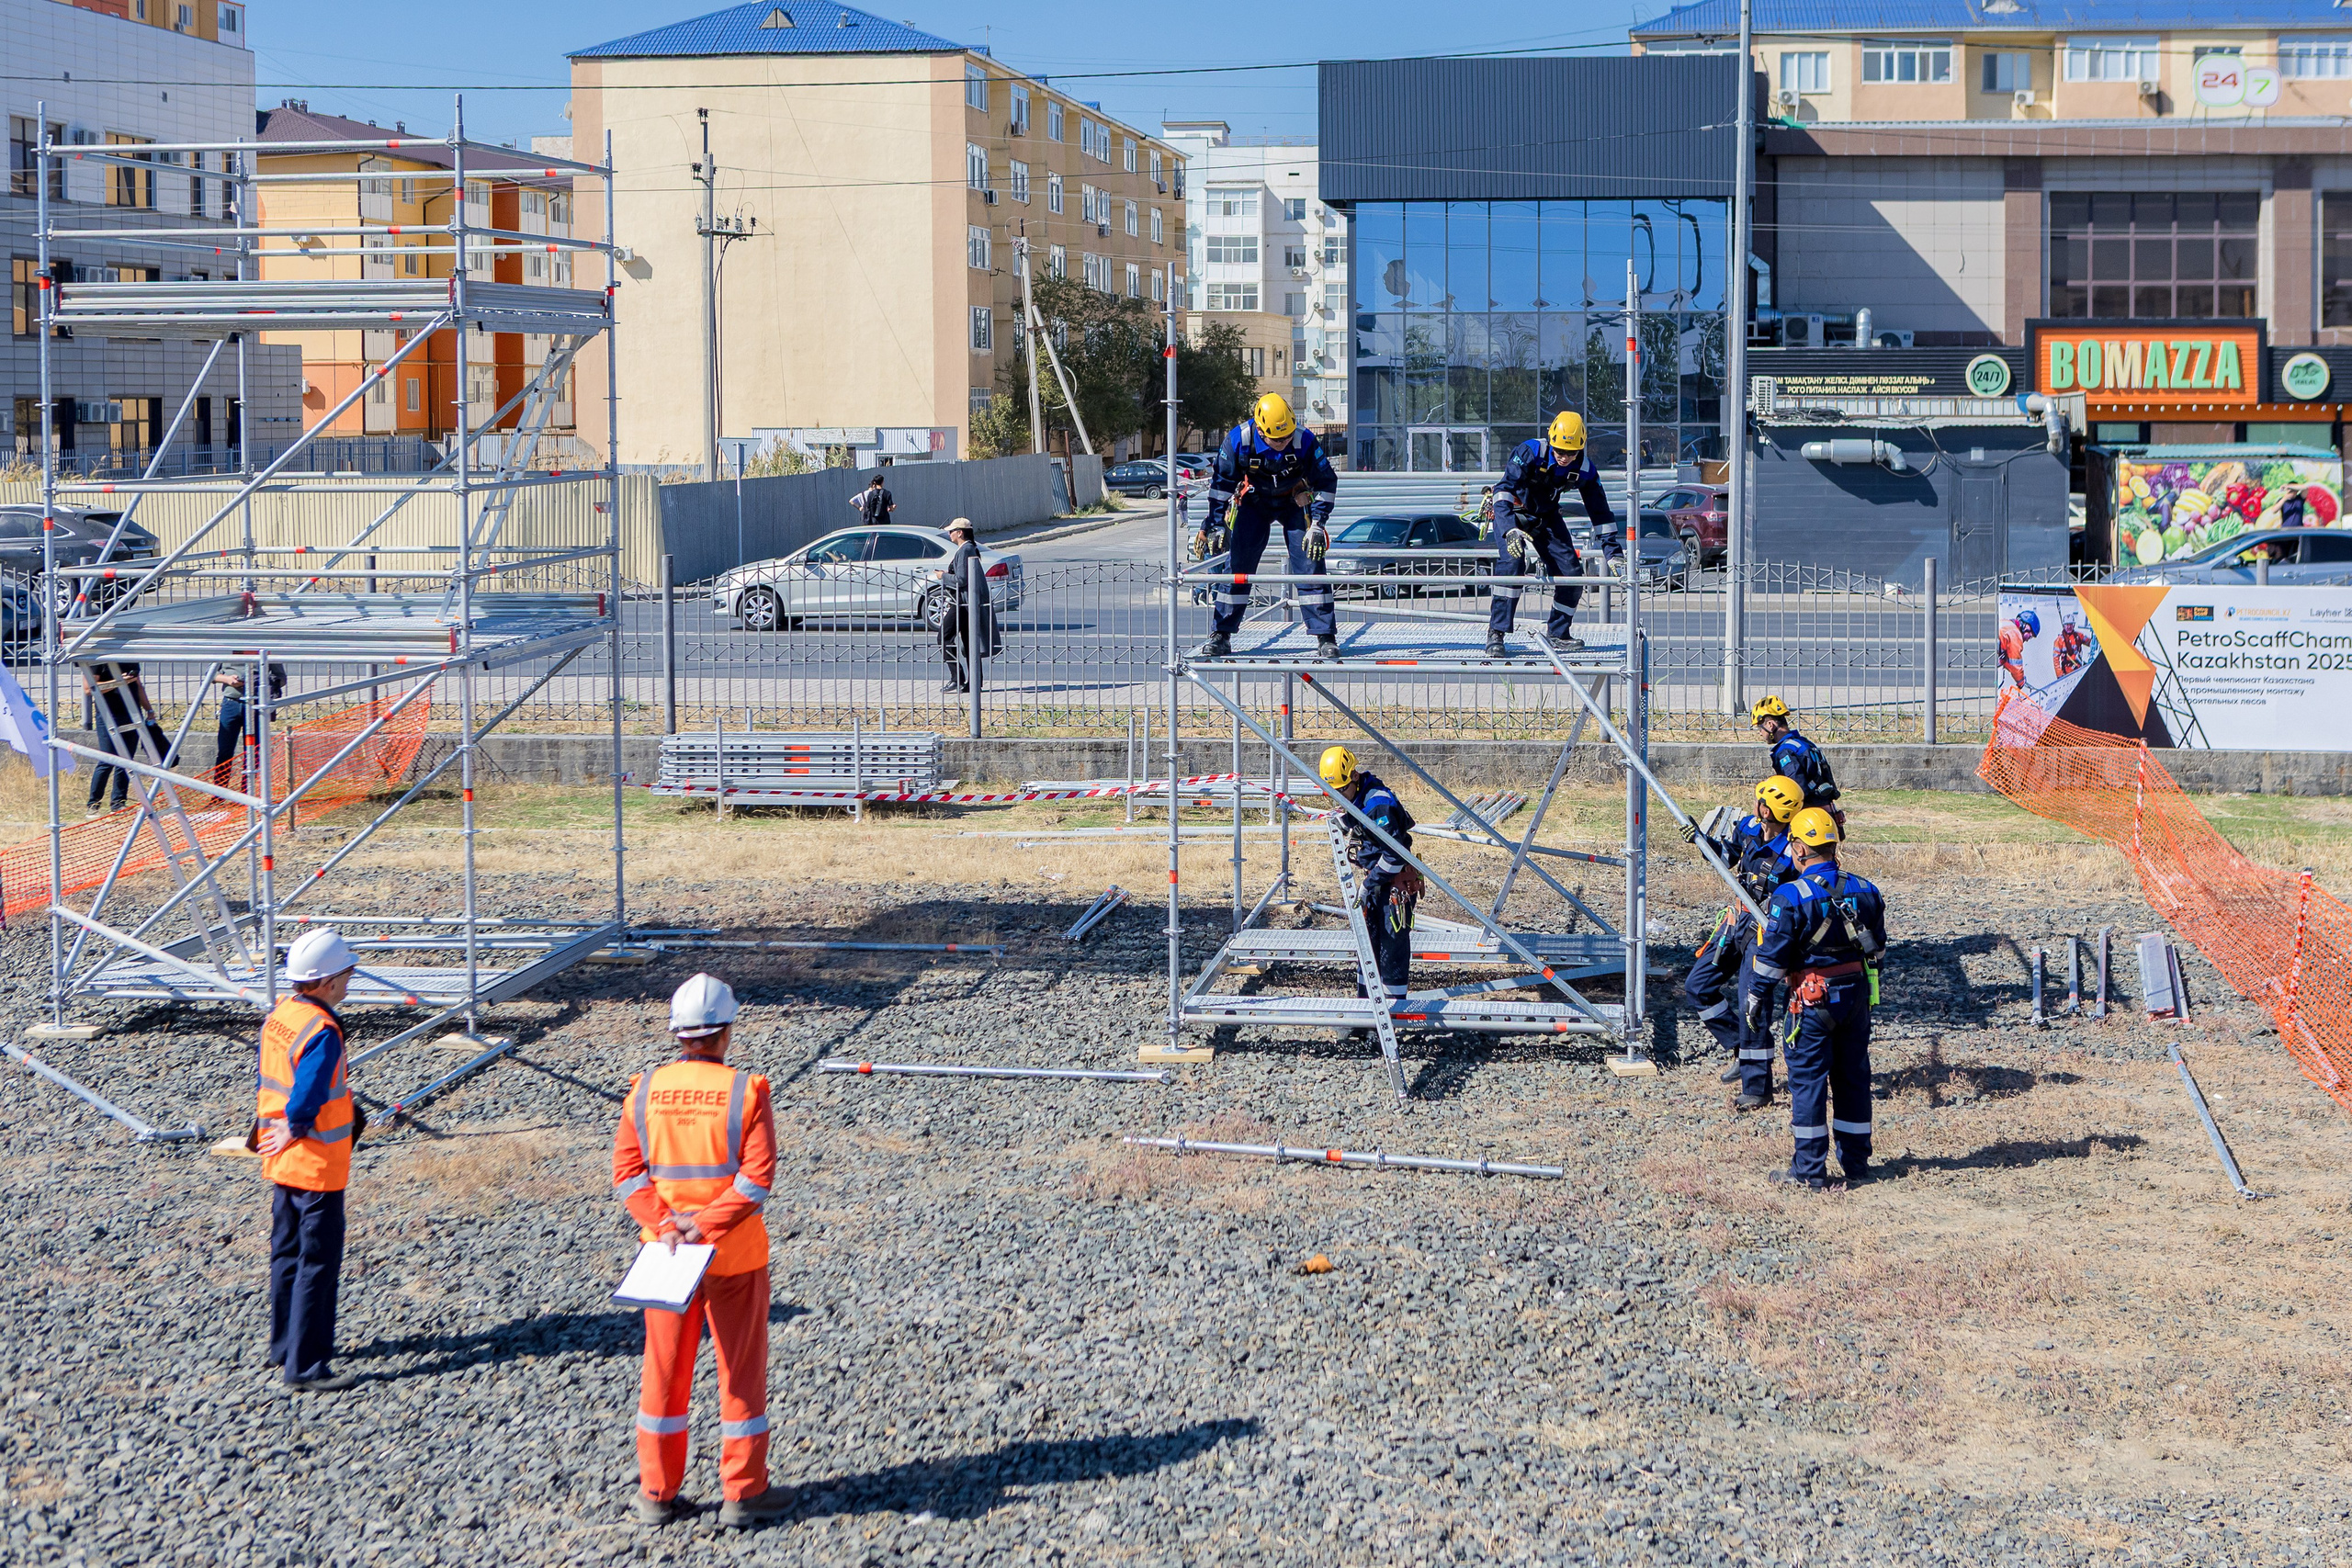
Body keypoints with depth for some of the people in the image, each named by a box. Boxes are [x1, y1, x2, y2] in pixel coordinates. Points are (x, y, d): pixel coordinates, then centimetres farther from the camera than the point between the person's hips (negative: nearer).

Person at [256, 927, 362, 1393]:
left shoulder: (278, 1015, 4)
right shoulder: (322, 1032, -25)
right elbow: (304, 1102, -30)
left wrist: (268, 1125, 16)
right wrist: (293, 1131, -13)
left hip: (282, 1162, 9)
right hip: (318, 1166, -9)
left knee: (287, 1253, 20)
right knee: (319, 1265, -2)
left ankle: (284, 1345, 33)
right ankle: (306, 1367, 0)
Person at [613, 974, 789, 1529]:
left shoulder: (646, 1090, -1)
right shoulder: (745, 1091, -11)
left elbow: (628, 1173, -6)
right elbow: (757, 1176, -17)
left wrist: (666, 1227, -12)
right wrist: (706, 1227, -17)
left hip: (664, 1251, 3)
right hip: (735, 1254, -3)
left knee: (664, 1369, 12)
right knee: (741, 1368, 8)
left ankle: (657, 1493, 19)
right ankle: (744, 1493, 15)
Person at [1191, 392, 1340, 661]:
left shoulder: (1305, 442, -26)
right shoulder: (1239, 441, -24)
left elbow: (1326, 482, -13)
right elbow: (1221, 484, -10)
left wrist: (1317, 525, -17)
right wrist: (1214, 526, -10)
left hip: (1294, 502, -1)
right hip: (1254, 503, 1)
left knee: (1309, 566, -10)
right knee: (1236, 566, -5)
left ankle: (1326, 638, -4)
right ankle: (1220, 637, 3)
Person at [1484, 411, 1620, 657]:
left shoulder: (1585, 470, -16)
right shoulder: (1530, 452, -30)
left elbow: (1600, 513, -5)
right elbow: (1505, 489, -38)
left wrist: (1613, 551, -9)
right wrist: (1510, 529, -51)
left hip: (1547, 517, 5)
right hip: (1513, 513, -5)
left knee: (1572, 573, -5)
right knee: (1512, 562, -29)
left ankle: (1557, 634, 13)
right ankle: (1496, 633, -25)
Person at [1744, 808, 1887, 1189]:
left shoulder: (1791, 897, -15)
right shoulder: (1865, 891, 3)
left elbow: (1771, 957, -13)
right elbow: (1877, 948, 14)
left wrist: (1756, 998, -2)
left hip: (1813, 1000, -6)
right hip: (1857, 994, 6)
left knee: (1808, 1079, 1)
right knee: (1853, 1077, 14)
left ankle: (1810, 1170, 3)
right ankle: (1856, 1162, 21)